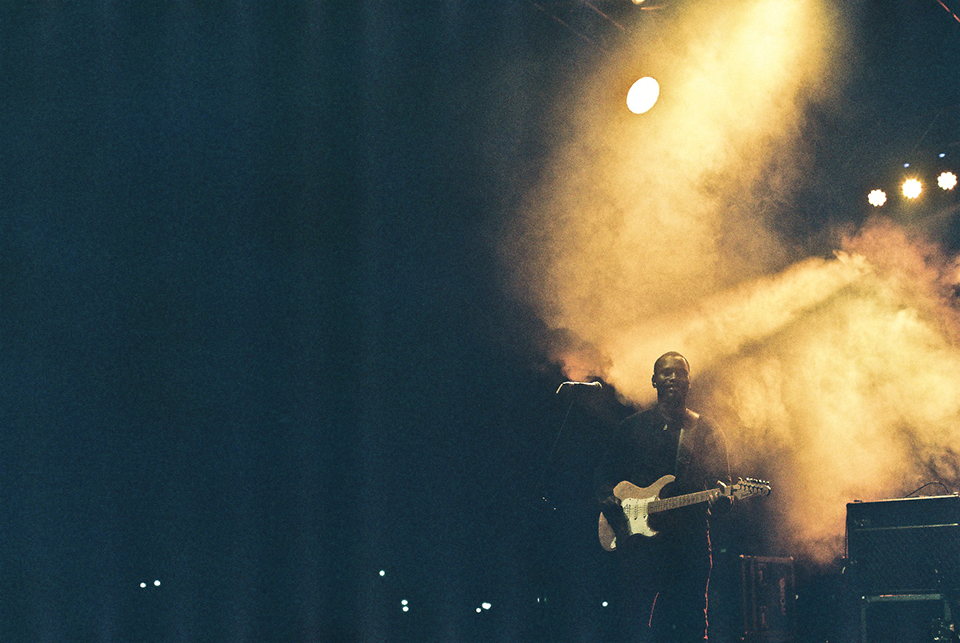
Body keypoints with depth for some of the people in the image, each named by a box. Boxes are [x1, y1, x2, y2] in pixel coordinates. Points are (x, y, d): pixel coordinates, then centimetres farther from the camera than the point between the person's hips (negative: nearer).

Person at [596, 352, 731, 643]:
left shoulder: (707, 431, 13)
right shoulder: (632, 427, 13)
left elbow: (722, 481, 11)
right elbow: (605, 472, 16)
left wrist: (721, 498, -12)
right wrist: (607, 497, -5)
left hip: (691, 540, 1)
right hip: (639, 539, -1)